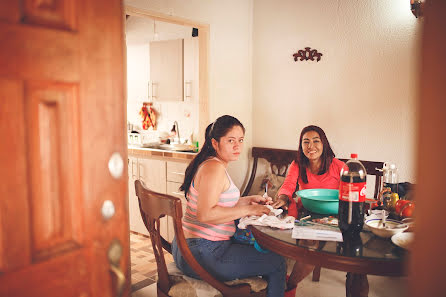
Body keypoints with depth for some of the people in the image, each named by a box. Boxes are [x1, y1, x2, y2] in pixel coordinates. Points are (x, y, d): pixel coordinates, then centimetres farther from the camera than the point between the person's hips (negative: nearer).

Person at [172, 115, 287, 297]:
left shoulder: (208, 164, 12)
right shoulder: (214, 167, -19)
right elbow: (205, 214, -28)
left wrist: (249, 200, 9)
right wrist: (248, 210, -21)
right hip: (201, 254, -10)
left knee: (258, 251, 30)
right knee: (277, 264, -1)